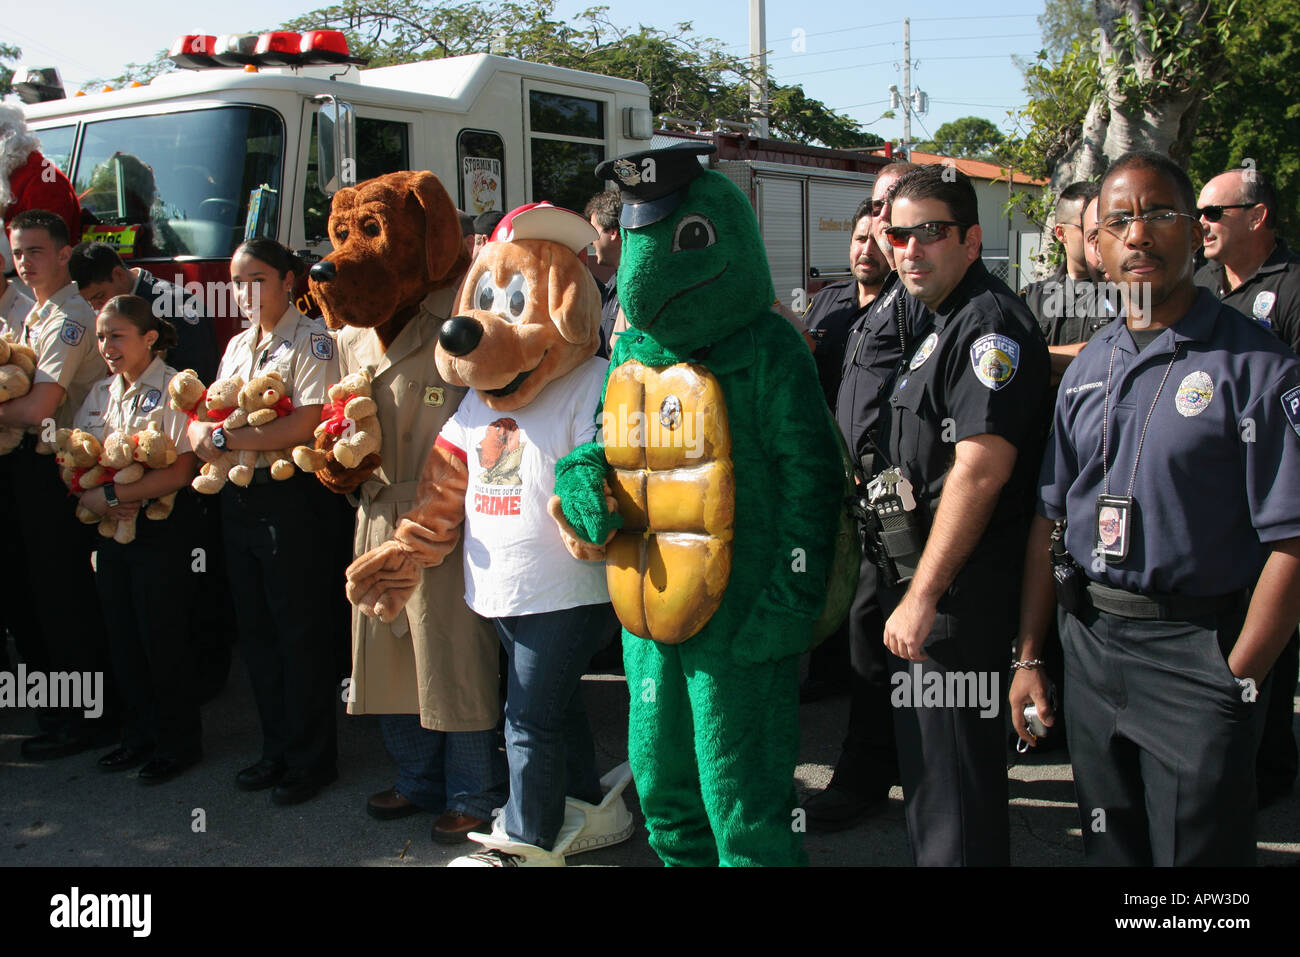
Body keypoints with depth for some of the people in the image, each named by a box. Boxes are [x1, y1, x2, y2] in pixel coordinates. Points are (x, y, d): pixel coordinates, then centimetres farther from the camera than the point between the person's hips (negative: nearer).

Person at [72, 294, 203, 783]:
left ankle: (178, 742, 17)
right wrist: (89, 498, -11)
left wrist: (109, 495, -18)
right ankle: (140, 734, 29)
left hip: (162, 532, -7)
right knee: (122, 638, 13)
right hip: (111, 529, 7)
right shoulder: (100, 394, 12)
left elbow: (179, 471, -18)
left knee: (163, 638, 1)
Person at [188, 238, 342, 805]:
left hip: (290, 498, -8)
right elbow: (211, 417, 17)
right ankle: (277, 750, 26)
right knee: (256, 631, 13)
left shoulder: (310, 339, -7)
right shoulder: (237, 345, 17)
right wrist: (202, 431, -7)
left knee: (300, 632, 1)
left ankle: (310, 759, 13)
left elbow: (306, 423, -19)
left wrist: (225, 438, -16)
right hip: (238, 498, 8)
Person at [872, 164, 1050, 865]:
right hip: (919, 573, 10)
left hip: (959, 588, -10)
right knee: (924, 751, 21)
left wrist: (923, 595, -23)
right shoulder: (943, 323, 17)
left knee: (950, 772, -1)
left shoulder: (990, 322, -16)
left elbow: (981, 470, -24)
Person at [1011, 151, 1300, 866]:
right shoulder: (1087, 367, 9)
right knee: (1109, 850, 19)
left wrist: (1236, 681, -15)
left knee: (1197, 849, 5)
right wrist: (1028, 654, 7)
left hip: (1196, 651, -5)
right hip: (1087, 644, 6)